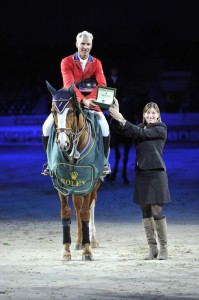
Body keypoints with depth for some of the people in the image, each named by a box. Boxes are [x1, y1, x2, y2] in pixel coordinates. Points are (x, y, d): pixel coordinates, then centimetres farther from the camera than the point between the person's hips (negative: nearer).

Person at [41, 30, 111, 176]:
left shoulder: (96, 63, 0)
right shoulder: (67, 62, -7)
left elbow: (102, 84, -12)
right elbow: (69, 84, -21)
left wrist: (91, 100, -30)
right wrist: (83, 100, -36)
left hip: (90, 101, 0)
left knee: (105, 127, -22)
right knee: (47, 126, -17)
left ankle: (104, 160, 2)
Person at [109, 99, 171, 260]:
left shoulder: (161, 129, -5)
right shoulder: (141, 127, 13)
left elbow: (140, 132, -16)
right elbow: (121, 130, 2)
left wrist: (122, 119, -18)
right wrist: (115, 117, -14)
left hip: (156, 174, -6)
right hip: (141, 173, 6)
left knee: (157, 212, -7)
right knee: (146, 213, 6)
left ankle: (164, 247, 3)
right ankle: (152, 248, 12)